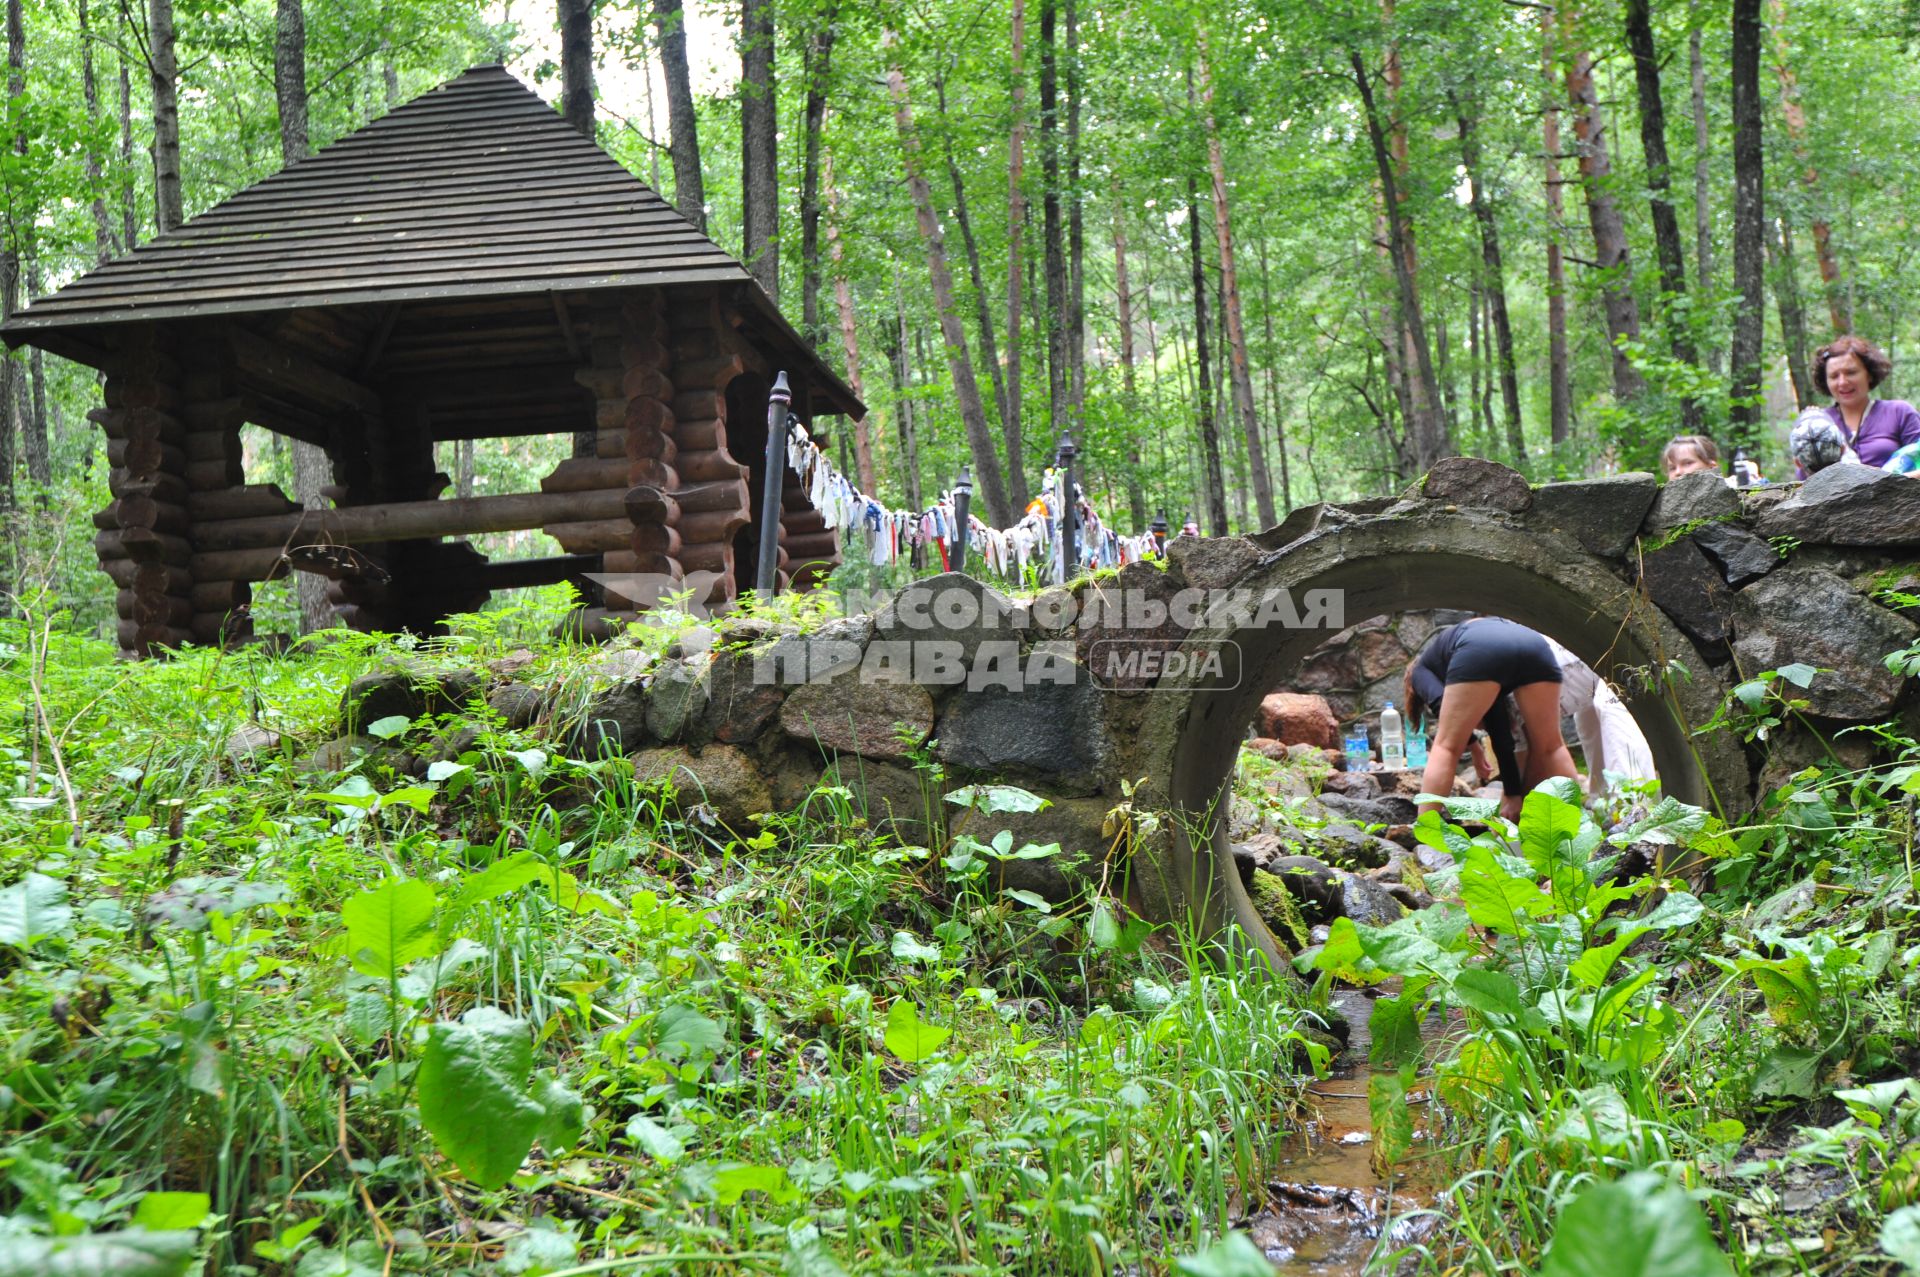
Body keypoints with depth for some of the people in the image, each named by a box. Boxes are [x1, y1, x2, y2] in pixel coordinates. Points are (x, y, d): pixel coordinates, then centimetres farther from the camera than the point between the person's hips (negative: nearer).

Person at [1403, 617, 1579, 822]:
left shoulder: (1421, 669, 33)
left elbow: (1441, 703, 6)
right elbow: (1500, 730, 39)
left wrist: (1472, 744, 16)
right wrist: (1513, 794, 41)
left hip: (1480, 651, -5)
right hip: (1534, 645, 5)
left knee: (1446, 747, 7)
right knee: (1549, 746, 23)